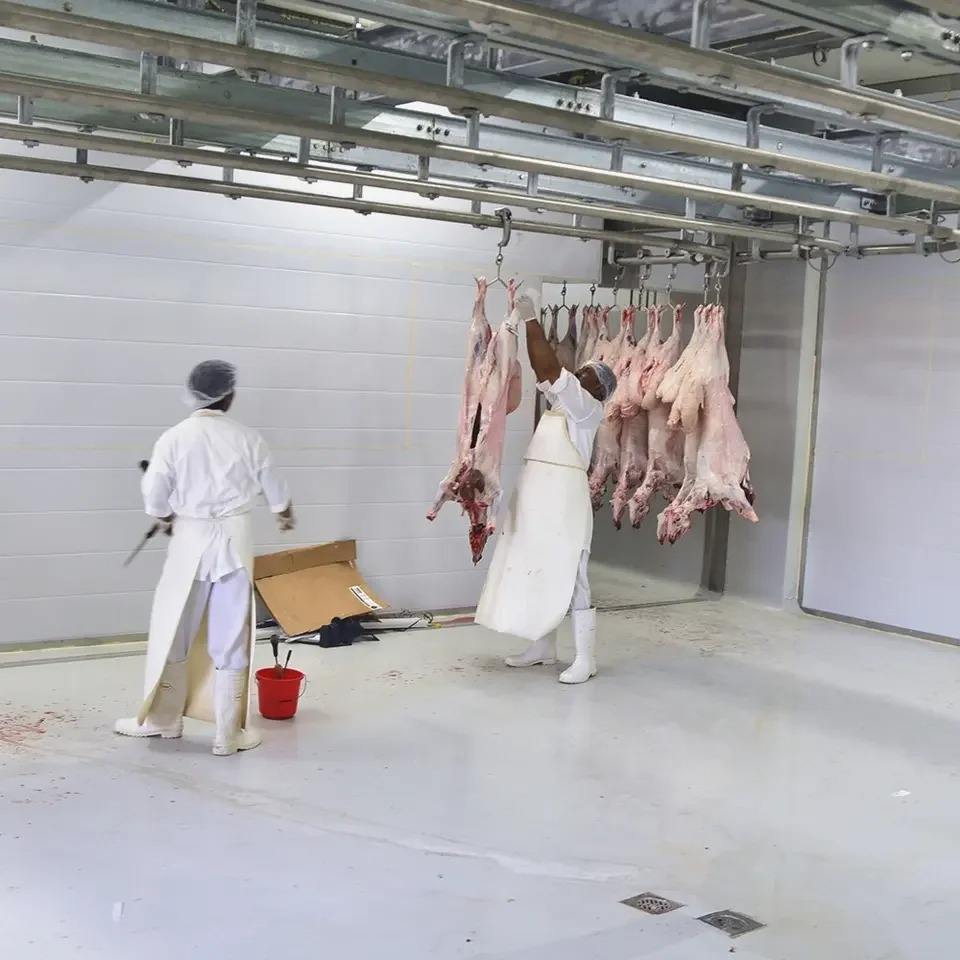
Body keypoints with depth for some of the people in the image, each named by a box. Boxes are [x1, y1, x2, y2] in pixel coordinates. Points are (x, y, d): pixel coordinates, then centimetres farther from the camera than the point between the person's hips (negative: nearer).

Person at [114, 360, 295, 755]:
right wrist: (285, 514, 32)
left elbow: (155, 495, -4)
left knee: (173, 632, 15)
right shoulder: (247, 438, -3)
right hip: (234, 538, 0)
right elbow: (273, 487, 10)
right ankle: (228, 733, 12)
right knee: (230, 638, 6)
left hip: (190, 538, 0)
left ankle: (163, 718, 28)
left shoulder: (175, 437, -7)